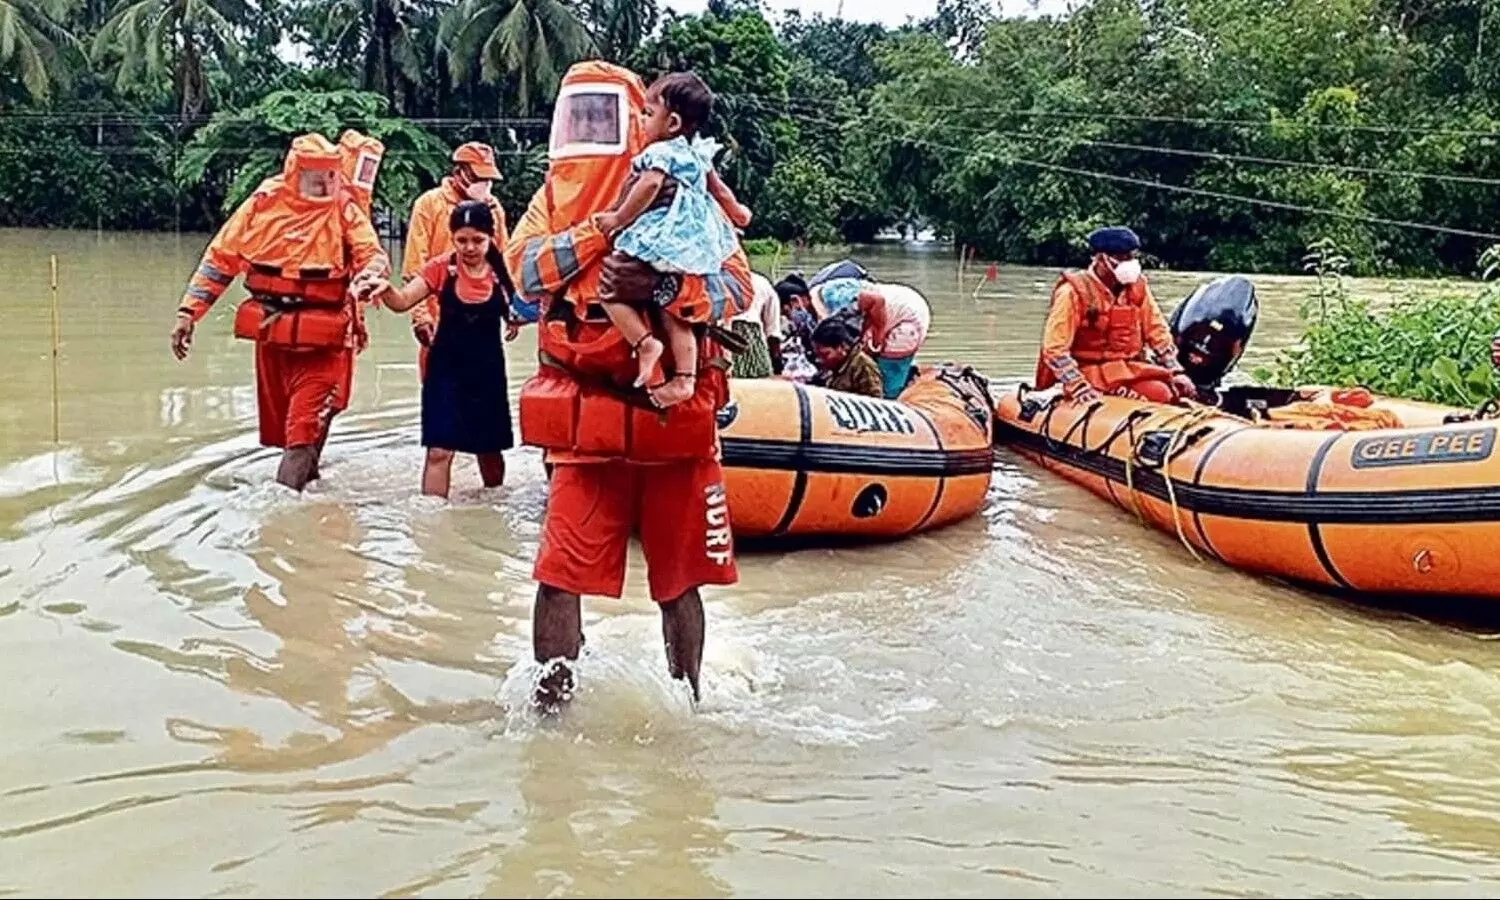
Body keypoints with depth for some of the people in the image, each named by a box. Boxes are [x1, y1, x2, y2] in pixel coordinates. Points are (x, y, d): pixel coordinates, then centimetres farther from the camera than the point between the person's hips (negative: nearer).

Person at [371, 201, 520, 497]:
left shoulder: (501, 272, -5)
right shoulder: (441, 267, -8)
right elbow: (402, 301, -17)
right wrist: (386, 288, -37)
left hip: (488, 369, 1)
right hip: (446, 369, -1)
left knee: (490, 448, 16)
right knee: (439, 450, -8)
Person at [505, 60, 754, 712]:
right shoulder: (554, 195, 12)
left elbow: (737, 284, -9)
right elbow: (524, 267, -8)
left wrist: (662, 286, -27)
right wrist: (611, 221, -19)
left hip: (674, 418, -1)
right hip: (587, 422, 2)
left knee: (679, 580, 10)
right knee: (560, 573, -4)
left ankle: (686, 704, 28)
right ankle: (548, 706, 10)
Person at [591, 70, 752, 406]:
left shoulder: (660, 153, -9)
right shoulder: (698, 152, 15)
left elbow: (648, 188, -22)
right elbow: (719, 188, 26)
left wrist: (618, 219, -14)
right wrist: (736, 211, 43)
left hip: (662, 241, -9)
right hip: (697, 245, 9)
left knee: (608, 288, -3)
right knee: (674, 313, 12)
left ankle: (644, 341, -17)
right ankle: (683, 379, 8)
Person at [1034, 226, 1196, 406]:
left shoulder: (1138, 287, 8)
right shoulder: (1074, 292, -10)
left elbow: (1158, 333, 13)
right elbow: (1055, 348, -14)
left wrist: (1177, 372, 1)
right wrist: (1079, 388, -23)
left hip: (1131, 367, 6)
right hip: (1092, 370, -6)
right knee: (1159, 394, -27)